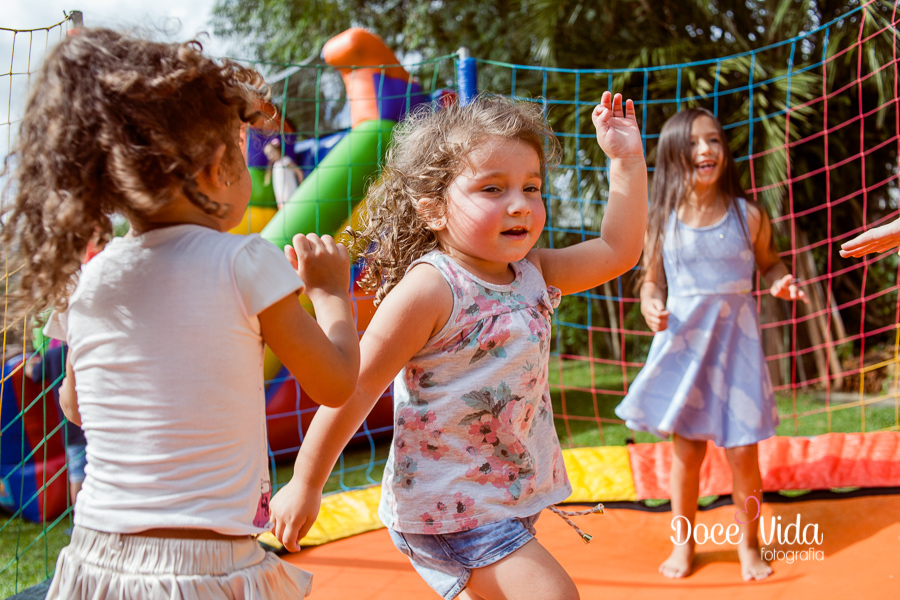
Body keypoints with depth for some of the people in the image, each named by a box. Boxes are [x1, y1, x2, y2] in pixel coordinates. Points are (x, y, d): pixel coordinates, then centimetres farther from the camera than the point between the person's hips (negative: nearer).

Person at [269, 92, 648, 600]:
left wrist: (628, 161, 1)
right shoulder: (428, 288, -21)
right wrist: (305, 485, -13)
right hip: (447, 506, -8)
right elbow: (357, 387, -18)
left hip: (510, 496, 8)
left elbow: (617, 252, 7)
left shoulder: (532, 274, 3)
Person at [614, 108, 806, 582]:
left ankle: (748, 544, 25)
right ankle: (683, 543, 28)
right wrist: (651, 307, -14)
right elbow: (652, 279, 6)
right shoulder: (662, 221, -3)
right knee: (686, 450, 9)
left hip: (735, 340, 0)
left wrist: (780, 281, -8)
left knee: (742, 452, 3)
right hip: (684, 341, 0)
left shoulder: (748, 215, -3)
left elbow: (769, 261, 13)